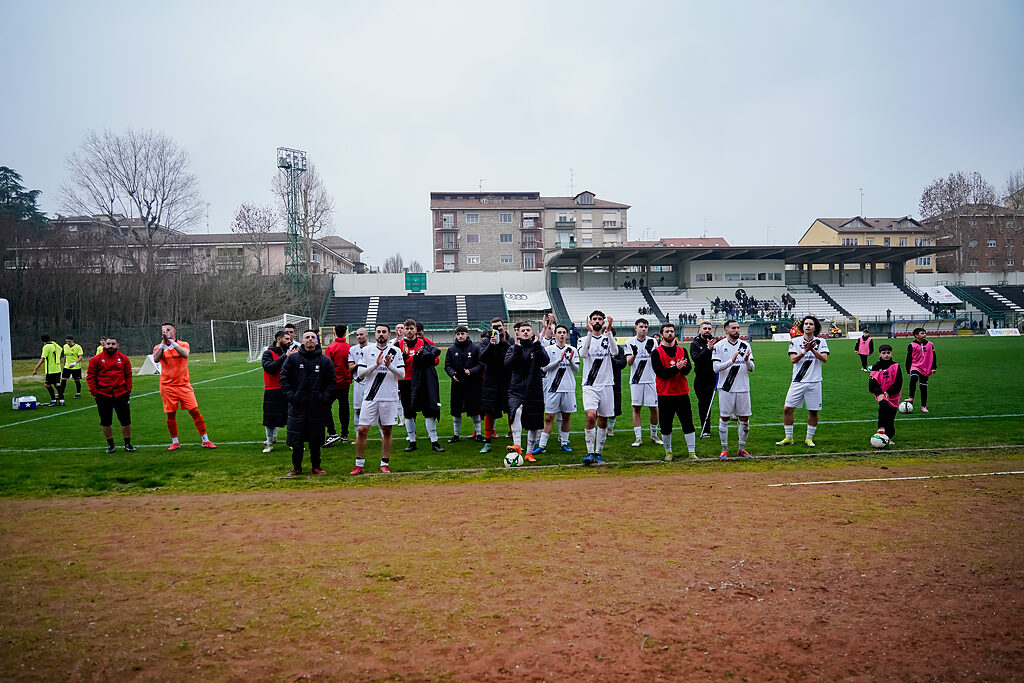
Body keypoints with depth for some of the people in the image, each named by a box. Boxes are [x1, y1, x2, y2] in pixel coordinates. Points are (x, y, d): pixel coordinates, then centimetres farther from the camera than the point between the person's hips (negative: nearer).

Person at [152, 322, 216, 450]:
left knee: (195, 411, -4)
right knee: (170, 415, 4)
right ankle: (175, 442, 19)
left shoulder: (183, 344, 3)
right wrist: (163, 343, -21)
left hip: (183, 385, -1)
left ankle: (205, 440, 3)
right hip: (167, 386, 1)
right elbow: (156, 359, -16)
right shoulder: (159, 347, 5)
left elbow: (185, 355, -19)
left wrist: (172, 342, -23)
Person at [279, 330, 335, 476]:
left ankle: (316, 466, 21)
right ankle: (296, 467, 16)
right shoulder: (292, 358, 3)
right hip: (297, 406, 0)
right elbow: (284, 379, 4)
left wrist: (324, 397, -4)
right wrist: (291, 396, -6)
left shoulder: (325, 361, 4)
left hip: (317, 407, 0)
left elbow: (332, 381, 7)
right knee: (296, 440, 3)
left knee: (316, 440, 7)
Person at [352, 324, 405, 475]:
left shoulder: (396, 351, 4)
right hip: (370, 397, 0)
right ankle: (359, 464, 8)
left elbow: (402, 374, -1)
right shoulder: (367, 350, 5)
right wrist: (376, 365, -16)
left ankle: (385, 464, 16)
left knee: (387, 431, 6)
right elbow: (360, 373, -2)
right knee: (362, 430, -4)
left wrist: (389, 366, -17)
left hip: (389, 398, 0)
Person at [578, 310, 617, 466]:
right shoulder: (584, 339, 6)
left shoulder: (608, 339, 9)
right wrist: (590, 333, -24)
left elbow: (615, 352, -14)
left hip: (606, 385, 3)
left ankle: (598, 454, 19)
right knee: (591, 416, -22)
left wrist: (608, 332, -23)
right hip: (590, 385, -2)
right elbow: (583, 354, -17)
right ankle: (590, 453, -13)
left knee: (603, 421, 7)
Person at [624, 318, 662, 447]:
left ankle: (654, 435, 19)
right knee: (636, 408, 1)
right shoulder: (630, 342, 3)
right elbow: (628, 363, -5)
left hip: (650, 379, 0)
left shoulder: (652, 342, 3)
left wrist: (651, 352, -24)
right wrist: (634, 354, -25)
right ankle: (638, 437, 8)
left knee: (654, 408, 2)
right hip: (636, 380, 0)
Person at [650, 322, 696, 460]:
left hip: (682, 393, 2)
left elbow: (688, 368, -1)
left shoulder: (682, 350, 10)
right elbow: (660, 373, -12)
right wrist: (676, 368, -22)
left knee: (688, 424, 0)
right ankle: (668, 452, 20)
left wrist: (683, 367, -24)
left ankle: (692, 452, 7)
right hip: (665, 394, -2)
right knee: (665, 426, 5)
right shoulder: (657, 352, -1)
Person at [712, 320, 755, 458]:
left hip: (743, 388, 3)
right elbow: (716, 367, -11)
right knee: (724, 418, 2)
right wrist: (731, 361, -23)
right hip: (726, 388, -3)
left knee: (744, 419, 6)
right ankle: (724, 449, 12)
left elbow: (751, 368, 5)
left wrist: (747, 361, -16)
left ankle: (742, 449, 19)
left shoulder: (745, 345, 8)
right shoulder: (719, 346, -2)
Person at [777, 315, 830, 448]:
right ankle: (788, 437, 10)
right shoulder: (795, 341, 5)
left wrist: (813, 350, -20)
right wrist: (805, 351, -20)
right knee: (787, 409, -4)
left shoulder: (821, 342, 5)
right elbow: (793, 359, -6)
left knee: (813, 411, 4)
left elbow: (824, 359, -8)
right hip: (798, 382, 0)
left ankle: (809, 438, 20)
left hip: (814, 382, 0)